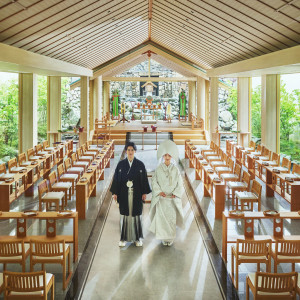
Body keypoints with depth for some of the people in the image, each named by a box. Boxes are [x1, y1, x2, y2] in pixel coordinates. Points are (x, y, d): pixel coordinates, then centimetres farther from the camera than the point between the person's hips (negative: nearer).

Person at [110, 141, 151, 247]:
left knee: (136, 214, 5)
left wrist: (145, 193, -2)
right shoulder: (121, 164, 1)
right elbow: (116, 179, 3)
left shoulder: (140, 165, 0)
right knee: (124, 215, 4)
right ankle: (123, 238, 13)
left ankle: (137, 238, 16)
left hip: (136, 194, 0)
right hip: (124, 194, 0)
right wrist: (115, 193, -2)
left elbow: (144, 179, 3)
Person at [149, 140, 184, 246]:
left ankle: (171, 238, 8)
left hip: (172, 198, 0)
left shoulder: (175, 169, 3)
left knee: (172, 217, -2)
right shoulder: (158, 169, 2)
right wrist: (159, 192, -12)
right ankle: (164, 238, 5)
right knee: (161, 217, -4)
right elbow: (154, 182, 1)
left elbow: (180, 184, 3)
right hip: (161, 197, 0)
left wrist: (175, 193, -9)